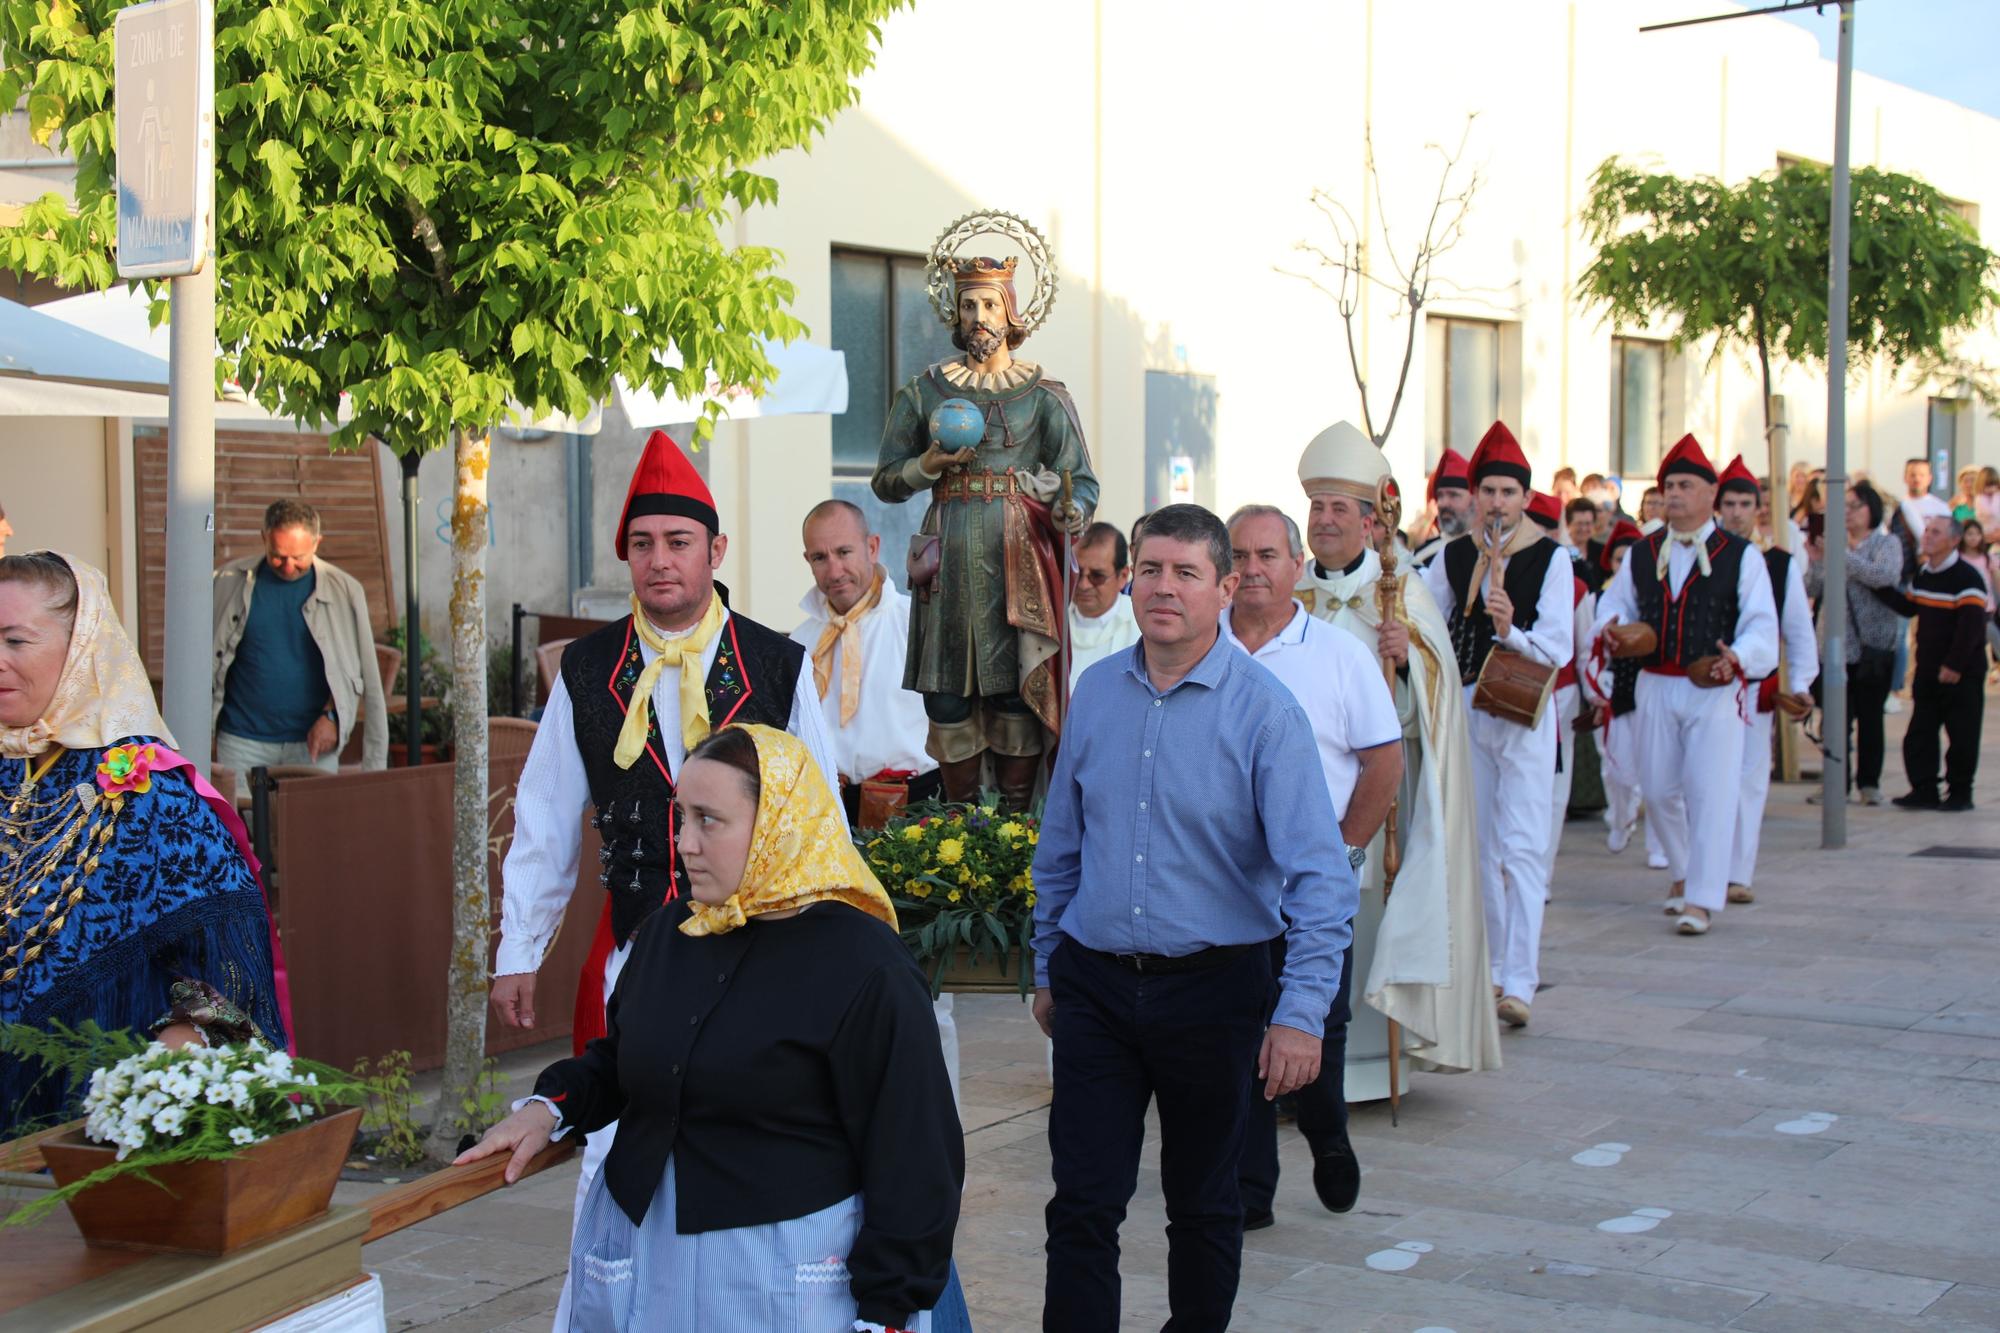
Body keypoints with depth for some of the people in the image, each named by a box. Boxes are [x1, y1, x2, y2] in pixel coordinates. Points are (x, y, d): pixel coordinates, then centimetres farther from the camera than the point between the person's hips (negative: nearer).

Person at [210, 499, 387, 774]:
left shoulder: (343, 590, 1)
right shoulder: (230, 582, 2)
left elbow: (359, 668, 2)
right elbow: (208, 658, 7)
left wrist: (331, 715, -11)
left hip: (313, 743, 0)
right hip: (243, 741, 1)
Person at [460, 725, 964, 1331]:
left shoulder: (864, 965, -15)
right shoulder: (666, 931, 5)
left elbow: (913, 1155, -14)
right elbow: (618, 1062, 21)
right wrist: (550, 1107, 1)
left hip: (792, 1277, -6)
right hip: (644, 1258, 6)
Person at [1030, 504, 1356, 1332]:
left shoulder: (1263, 709, -12)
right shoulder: (1096, 691, 2)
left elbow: (1319, 874, -16)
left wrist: (1302, 1012, -23)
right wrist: (1046, 967, 14)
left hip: (1212, 985, -2)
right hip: (1095, 984, 3)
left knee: (1203, 1203, 15)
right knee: (1082, 1203, 0)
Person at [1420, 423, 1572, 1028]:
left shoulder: (1551, 558, -5)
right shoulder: (1453, 557, 6)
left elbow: (1558, 649, -11)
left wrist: (1511, 632, -27)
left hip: (1524, 713, -4)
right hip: (1466, 711, 4)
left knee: (1523, 846, -10)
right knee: (1481, 845, 11)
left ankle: (1519, 981, -13)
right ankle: (1493, 966, 21)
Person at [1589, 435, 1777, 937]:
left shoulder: (1740, 557, -1)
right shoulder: (1641, 555, 11)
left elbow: (1762, 627, -6)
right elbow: (1616, 604, 19)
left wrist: (1737, 658, -27)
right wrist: (1612, 628, -5)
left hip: (1714, 692, -4)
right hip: (1655, 686, 4)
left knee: (1709, 793, -7)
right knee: (1658, 790, 10)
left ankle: (1701, 900, -2)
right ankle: (1684, 872, 34)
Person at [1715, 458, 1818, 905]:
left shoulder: (1781, 565, 6)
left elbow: (1799, 630, 7)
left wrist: (1800, 684, -1)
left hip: (1757, 688, 1)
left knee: (1749, 780, 2)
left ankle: (1740, 874, 7)